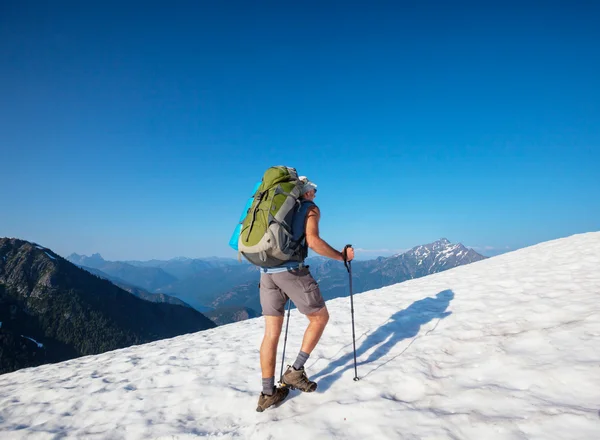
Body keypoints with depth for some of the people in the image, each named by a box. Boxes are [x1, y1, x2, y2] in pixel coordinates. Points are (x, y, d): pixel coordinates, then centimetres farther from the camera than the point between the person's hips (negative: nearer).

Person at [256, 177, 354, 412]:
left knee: (271, 333, 10)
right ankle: (296, 371, 10)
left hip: (266, 272, 7)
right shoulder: (310, 208, 6)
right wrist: (342, 256, 1)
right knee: (320, 317, 14)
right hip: (292, 270, -6)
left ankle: (268, 393, 15)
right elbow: (312, 240, -11)